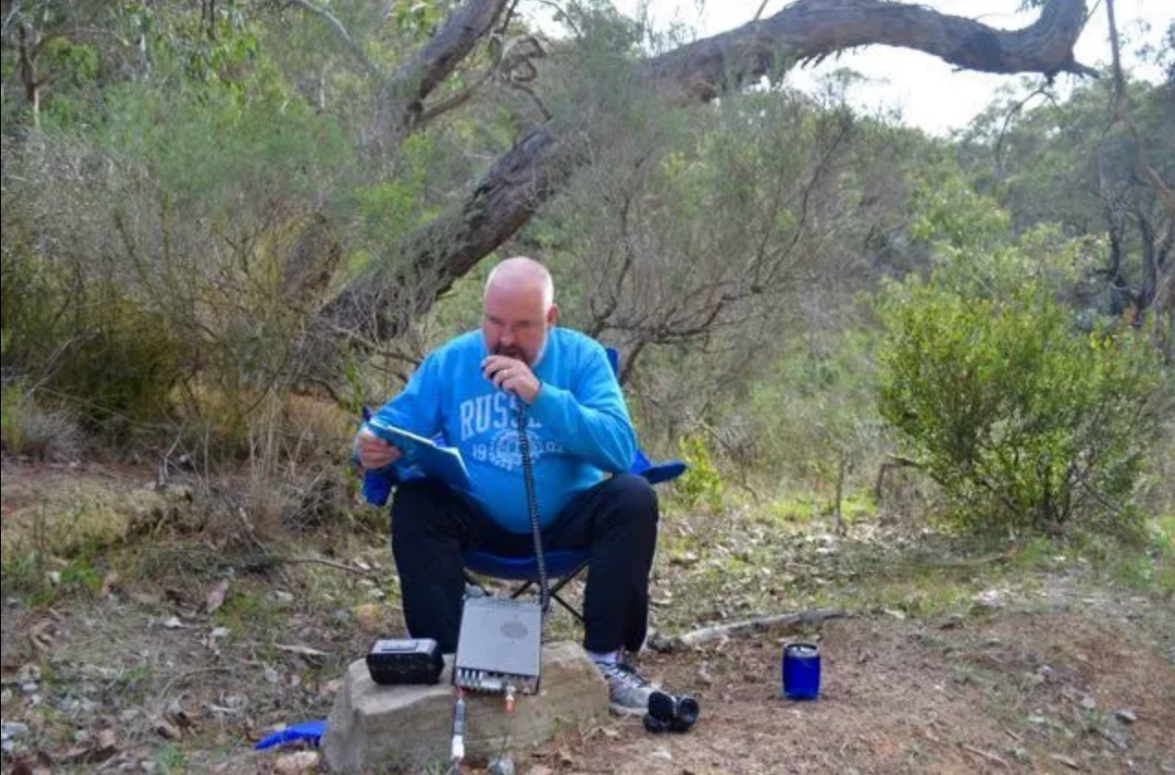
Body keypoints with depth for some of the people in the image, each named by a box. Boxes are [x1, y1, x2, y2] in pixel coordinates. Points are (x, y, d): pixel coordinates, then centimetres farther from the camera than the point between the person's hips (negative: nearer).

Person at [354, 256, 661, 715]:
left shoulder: (582, 356, -6)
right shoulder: (448, 362, -1)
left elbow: (621, 448, -19)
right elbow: (394, 428, -2)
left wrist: (542, 396, -29)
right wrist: (374, 449, -28)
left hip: (566, 519, -1)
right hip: (479, 521, 1)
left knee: (634, 498, -26)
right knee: (413, 504, -25)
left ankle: (606, 659, -15)